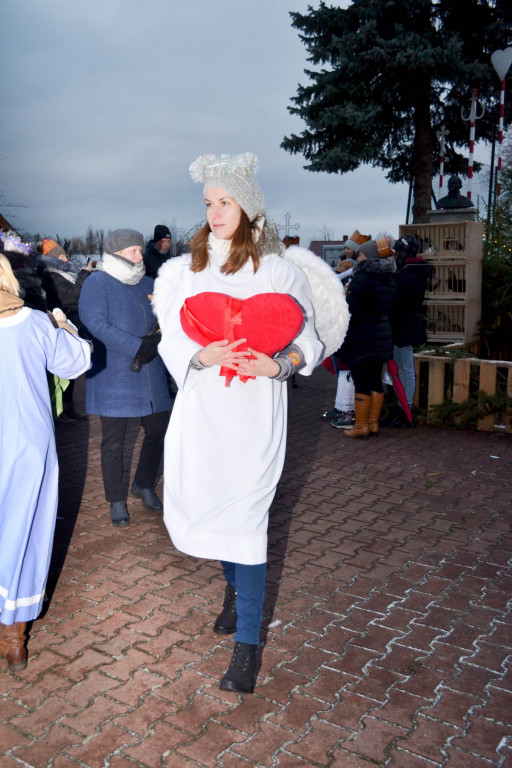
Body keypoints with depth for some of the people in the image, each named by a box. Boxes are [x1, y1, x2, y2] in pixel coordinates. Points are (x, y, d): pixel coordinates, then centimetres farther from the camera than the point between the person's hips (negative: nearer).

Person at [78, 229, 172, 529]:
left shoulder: (148, 284, 12)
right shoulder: (97, 283, -6)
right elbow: (97, 325, -17)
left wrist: (157, 340, -11)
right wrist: (138, 347, -23)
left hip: (151, 376, 6)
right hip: (113, 378, -5)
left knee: (159, 431, 12)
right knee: (114, 441, 2)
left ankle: (144, 485, 34)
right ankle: (117, 501, 19)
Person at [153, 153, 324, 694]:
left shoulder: (279, 269, 0)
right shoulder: (186, 269, 8)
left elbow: (307, 339, 1)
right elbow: (171, 341, 4)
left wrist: (278, 365, -19)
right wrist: (204, 356, -17)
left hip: (255, 410, -3)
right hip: (202, 407, 4)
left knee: (244, 516, -5)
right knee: (203, 505, 10)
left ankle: (247, 643, 8)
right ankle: (235, 588, 41)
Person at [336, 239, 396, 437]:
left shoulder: (362, 277, -15)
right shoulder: (389, 279, 11)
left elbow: (352, 309, -18)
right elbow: (388, 307, 14)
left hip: (361, 339, -8)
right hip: (382, 337, 8)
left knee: (361, 383, -3)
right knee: (376, 382, 12)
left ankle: (361, 426, 3)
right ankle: (374, 423, 19)